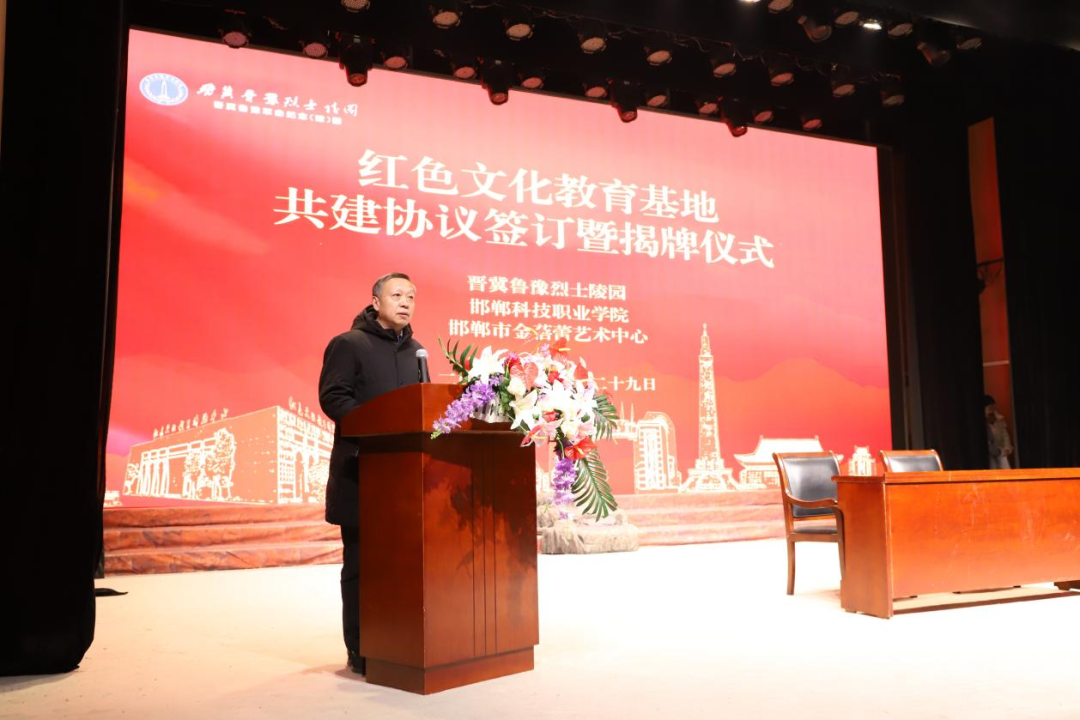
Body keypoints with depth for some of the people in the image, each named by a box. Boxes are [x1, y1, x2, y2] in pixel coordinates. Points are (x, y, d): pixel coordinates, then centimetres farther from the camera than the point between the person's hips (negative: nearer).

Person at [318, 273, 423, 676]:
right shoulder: (348, 344, -2)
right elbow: (332, 397, -11)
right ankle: (360, 651, 10)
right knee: (361, 562, 1)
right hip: (363, 469, -6)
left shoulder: (415, 350, 18)